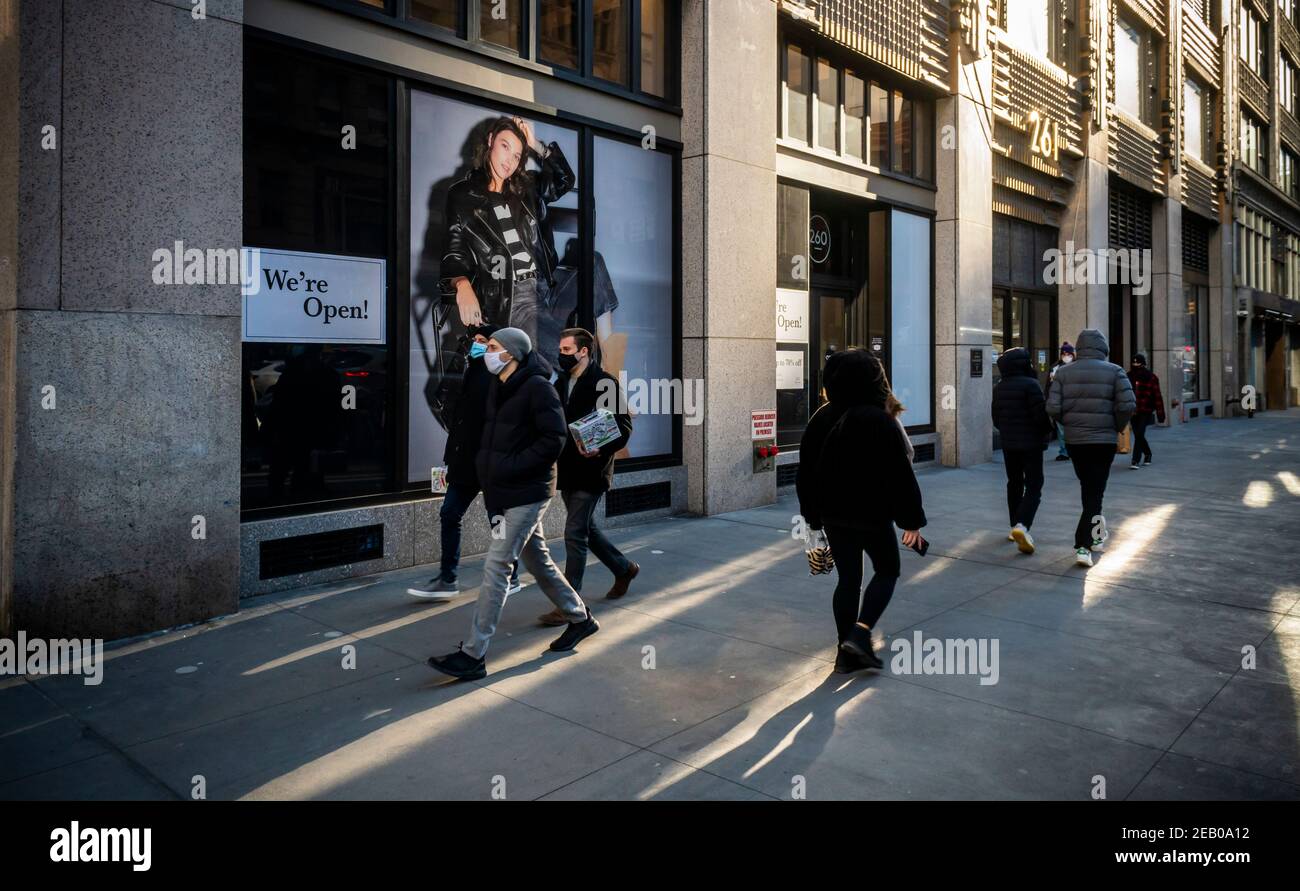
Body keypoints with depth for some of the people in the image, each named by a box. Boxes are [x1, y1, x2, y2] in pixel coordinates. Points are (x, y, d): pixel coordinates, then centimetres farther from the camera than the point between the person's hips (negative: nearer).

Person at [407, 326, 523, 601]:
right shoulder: (472, 373, 15)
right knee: (449, 515, 7)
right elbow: (459, 420, 16)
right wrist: (451, 459, 14)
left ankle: (510, 578, 20)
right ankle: (447, 580, 15)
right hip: (466, 461, 8)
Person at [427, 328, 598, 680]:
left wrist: (510, 467, -20)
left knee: (496, 567, -9)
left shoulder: (537, 387, -14)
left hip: (526, 494, -9)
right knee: (537, 561, 18)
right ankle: (580, 618, 35)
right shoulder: (497, 387, 12)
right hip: (504, 492, 9)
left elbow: (554, 439, -18)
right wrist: (485, 463, 5)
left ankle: (473, 655, -3)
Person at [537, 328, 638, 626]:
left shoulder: (604, 383, -11)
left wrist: (601, 450, -28)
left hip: (591, 471, -8)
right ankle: (624, 569, 39)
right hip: (567, 470, 8)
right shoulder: (561, 383, 12)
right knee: (586, 529, 18)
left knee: (575, 533, -8)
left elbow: (623, 427, -13)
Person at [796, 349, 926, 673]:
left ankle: (847, 652, 16)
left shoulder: (821, 419, 2)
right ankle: (859, 634, -2)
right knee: (887, 571, 15)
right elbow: (900, 474, -14)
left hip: (833, 513, 5)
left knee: (848, 578, 14)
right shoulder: (881, 421, -14)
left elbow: (806, 472, 7)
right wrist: (912, 520, -6)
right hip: (871, 514, -5)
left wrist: (812, 515, 16)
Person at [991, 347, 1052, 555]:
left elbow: (996, 419, 11)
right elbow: (1041, 414, -18)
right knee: (1033, 486, -4)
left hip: (1008, 444, 6)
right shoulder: (1030, 385, -16)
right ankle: (1022, 526, -21)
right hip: (1031, 443, -6)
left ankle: (1015, 527, 23)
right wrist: (1048, 429, 1)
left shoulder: (999, 388, 6)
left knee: (1014, 484, 17)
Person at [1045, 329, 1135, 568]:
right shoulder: (1114, 371, -4)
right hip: (1104, 440, -2)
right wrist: (1117, 427, 3)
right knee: (1094, 492, 0)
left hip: (1074, 440, 3)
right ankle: (1082, 546, -9)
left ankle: (1095, 534, 34)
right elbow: (1127, 405, -15)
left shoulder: (1064, 372, 0)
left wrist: (1069, 424, 9)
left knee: (1088, 487, 20)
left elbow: (1053, 409, -9)